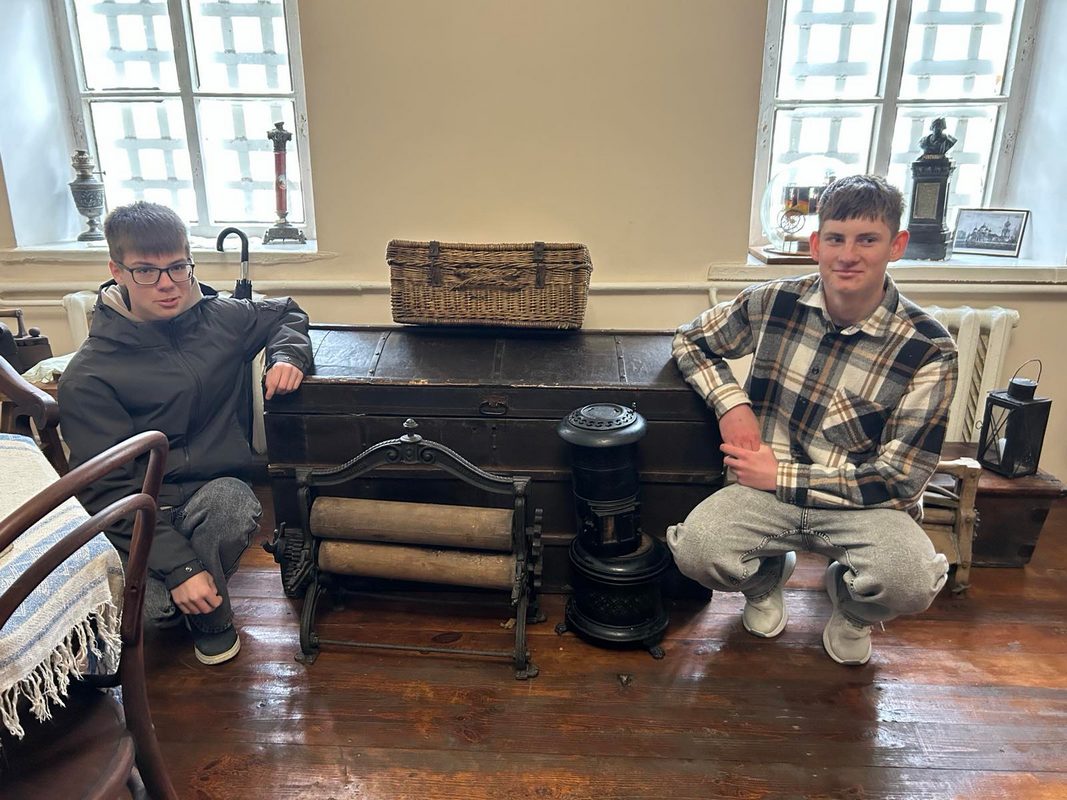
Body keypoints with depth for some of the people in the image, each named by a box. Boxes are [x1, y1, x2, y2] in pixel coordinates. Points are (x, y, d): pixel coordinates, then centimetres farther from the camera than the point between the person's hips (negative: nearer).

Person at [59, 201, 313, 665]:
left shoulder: (219, 318, 0)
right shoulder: (88, 377, -10)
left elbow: (285, 315, 21)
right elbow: (108, 490, -12)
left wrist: (287, 355, -4)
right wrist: (179, 565, -22)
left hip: (215, 490, 3)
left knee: (234, 503, -33)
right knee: (152, 606, -30)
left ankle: (210, 618, -3)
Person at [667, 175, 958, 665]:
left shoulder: (929, 350, -13)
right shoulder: (773, 302, -7)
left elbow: (898, 480, -12)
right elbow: (690, 341, 9)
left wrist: (781, 476, -15)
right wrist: (731, 403, -10)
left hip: (864, 503, -1)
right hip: (767, 484, 2)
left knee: (909, 581, -33)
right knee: (694, 548, -28)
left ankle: (850, 607, 9)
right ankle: (767, 576, 12)